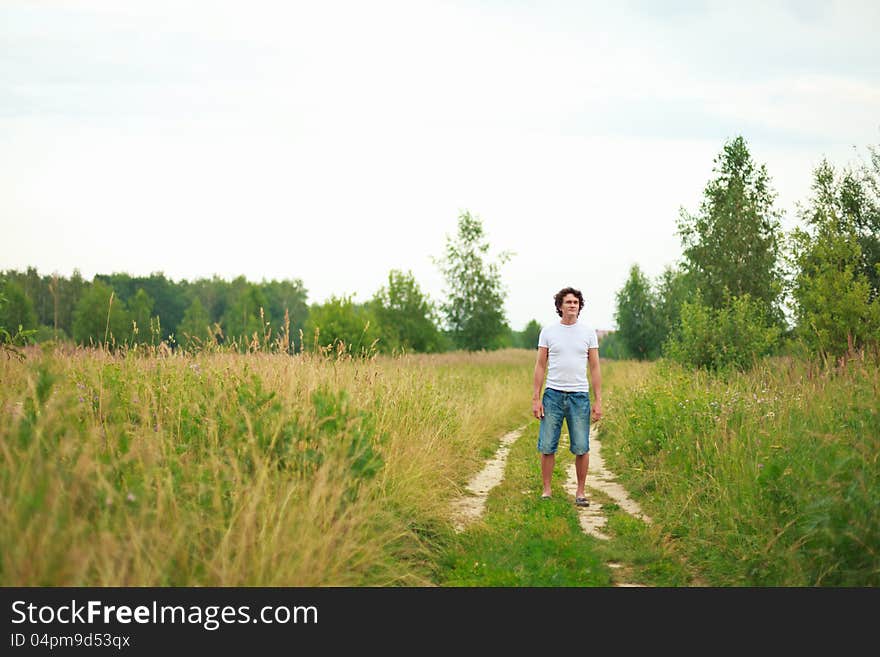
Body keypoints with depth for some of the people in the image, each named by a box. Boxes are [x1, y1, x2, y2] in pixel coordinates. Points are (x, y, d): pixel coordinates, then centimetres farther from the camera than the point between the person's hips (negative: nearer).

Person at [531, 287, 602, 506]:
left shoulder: (588, 332, 6)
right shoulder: (548, 331, 5)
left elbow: (595, 368, 7)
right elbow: (540, 366, 6)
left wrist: (598, 401, 1)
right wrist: (536, 398, 0)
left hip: (579, 396, 0)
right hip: (553, 395, 0)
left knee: (581, 448, 0)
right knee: (547, 447, 1)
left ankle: (580, 492, 12)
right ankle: (546, 490, 12)